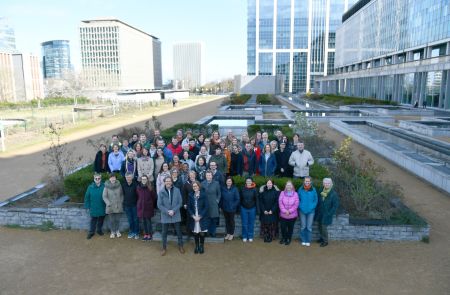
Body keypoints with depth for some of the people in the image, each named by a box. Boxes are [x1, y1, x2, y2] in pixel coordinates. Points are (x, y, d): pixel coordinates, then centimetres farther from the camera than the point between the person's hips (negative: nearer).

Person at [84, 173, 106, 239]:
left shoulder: (104, 187, -10)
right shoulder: (90, 187, -8)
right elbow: (87, 197, -2)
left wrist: (107, 205, -4)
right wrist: (87, 206, -1)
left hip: (102, 208, 1)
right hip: (93, 208, -1)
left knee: (101, 220, 16)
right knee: (93, 220, 10)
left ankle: (99, 230, 35)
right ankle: (91, 232, 24)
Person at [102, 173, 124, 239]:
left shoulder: (119, 185, -3)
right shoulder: (107, 186, -9)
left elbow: (122, 194, 7)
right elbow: (104, 197, -4)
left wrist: (121, 202, 0)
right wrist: (109, 203, -12)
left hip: (118, 206, 1)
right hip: (110, 207, -1)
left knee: (117, 219, 10)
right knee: (112, 220, 7)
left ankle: (117, 231, 31)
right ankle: (112, 232, 26)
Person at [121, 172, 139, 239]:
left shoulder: (135, 184, -9)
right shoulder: (123, 185, 1)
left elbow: (138, 194, -7)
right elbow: (122, 194, 7)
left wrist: (138, 203, -9)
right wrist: (123, 204, 6)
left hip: (134, 204, -3)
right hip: (127, 205, 3)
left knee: (136, 219, 4)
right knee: (130, 220, 10)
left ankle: (136, 233, 15)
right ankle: (131, 232, 22)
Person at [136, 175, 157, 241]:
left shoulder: (150, 187, -7)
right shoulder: (138, 187, 1)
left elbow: (154, 197, 0)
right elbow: (137, 197, 11)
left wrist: (153, 205, 4)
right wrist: (139, 203, 11)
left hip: (148, 207, -3)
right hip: (141, 207, 3)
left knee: (148, 221, 1)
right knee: (143, 221, 9)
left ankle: (150, 234, 13)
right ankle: (145, 234, 20)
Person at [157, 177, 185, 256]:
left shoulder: (177, 190, -7)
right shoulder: (161, 192, -8)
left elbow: (180, 203, -4)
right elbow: (159, 205, -7)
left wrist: (173, 211, -15)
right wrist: (167, 211, -17)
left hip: (176, 215, 0)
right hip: (165, 216, 0)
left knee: (179, 231, 12)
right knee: (164, 233, 11)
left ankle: (180, 246, 31)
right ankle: (164, 248, 28)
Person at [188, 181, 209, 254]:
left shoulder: (203, 195, -5)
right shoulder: (191, 195, 3)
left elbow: (206, 207, -6)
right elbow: (189, 207, 4)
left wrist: (200, 216, -11)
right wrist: (193, 216, -8)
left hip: (202, 217, -2)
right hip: (193, 217, 2)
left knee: (202, 233, 1)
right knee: (195, 233, 6)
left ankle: (202, 246, 20)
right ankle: (197, 246, 23)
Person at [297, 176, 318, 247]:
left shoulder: (313, 190, -5)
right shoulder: (300, 189, -3)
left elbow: (315, 200, 1)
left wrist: (311, 208, -8)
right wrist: (301, 207, -6)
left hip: (311, 211, 0)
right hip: (302, 211, 0)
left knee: (309, 227, 3)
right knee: (303, 227, 6)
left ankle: (308, 241, 18)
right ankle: (303, 240, 21)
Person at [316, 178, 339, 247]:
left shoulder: (333, 193, -15)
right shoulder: (321, 191, 0)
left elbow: (335, 205, -13)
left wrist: (330, 213, -16)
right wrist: (317, 210, 6)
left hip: (327, 214, -5)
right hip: (320, 212, 5)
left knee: (324, 227, -3)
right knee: (320, 225, 14)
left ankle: (325, 241, 14)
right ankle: (321, 238, 35)